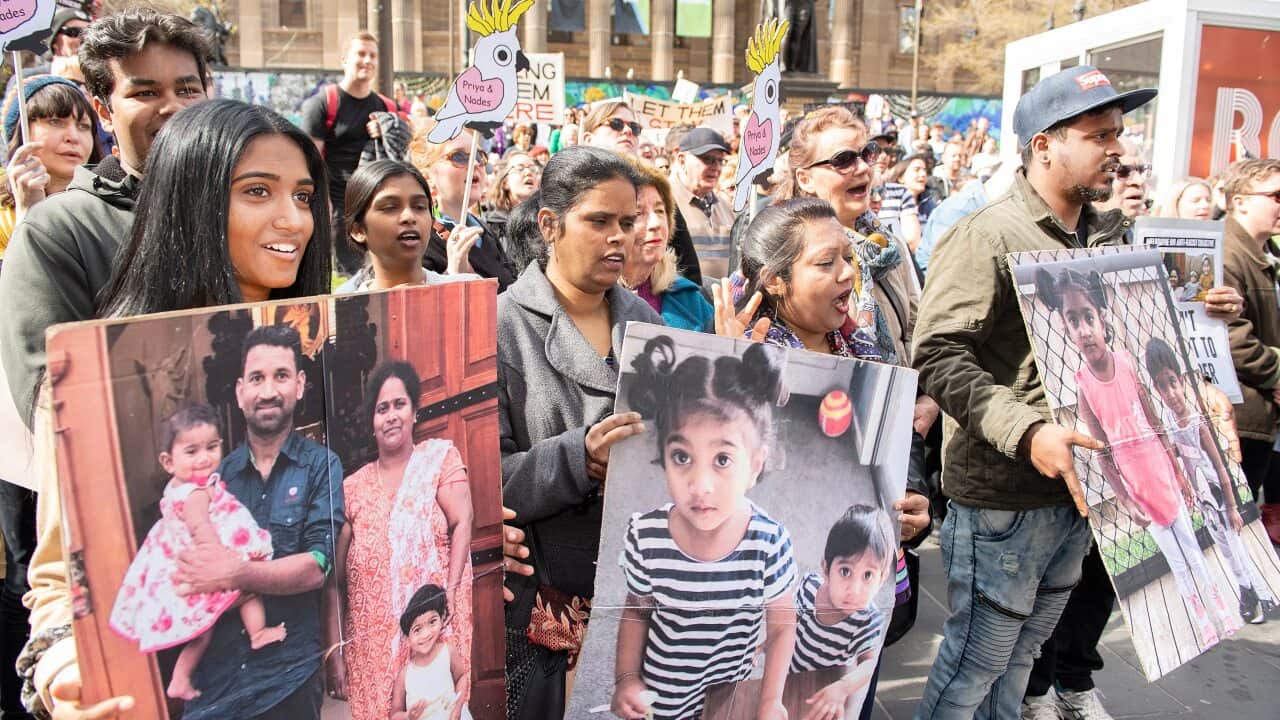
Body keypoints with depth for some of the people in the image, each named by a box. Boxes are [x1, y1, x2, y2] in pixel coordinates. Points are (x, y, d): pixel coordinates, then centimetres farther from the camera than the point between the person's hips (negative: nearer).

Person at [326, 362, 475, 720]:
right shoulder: (352, 487, 8)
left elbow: (463, 521, -8)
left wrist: (450, 593, -19)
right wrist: (334, 652, 3)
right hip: (371, 645, 2)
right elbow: (334, 580, 8)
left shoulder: (440, 456, 4)